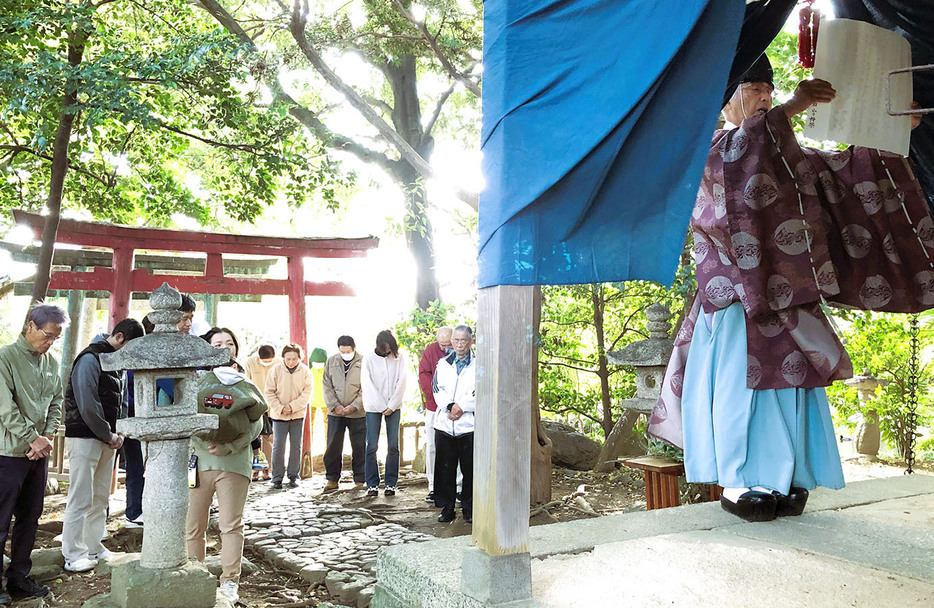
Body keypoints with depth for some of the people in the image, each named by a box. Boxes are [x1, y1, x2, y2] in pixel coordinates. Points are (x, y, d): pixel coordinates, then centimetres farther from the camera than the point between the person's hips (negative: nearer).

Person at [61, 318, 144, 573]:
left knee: (101, 497, 13)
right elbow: (87, 404, -20)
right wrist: (109, 435, -14)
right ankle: (73, 555, 5)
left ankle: (94, 547, 23)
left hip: (107, 439, 9)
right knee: (81, 499, -3)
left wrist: (119, 432, 2)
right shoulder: (90, 359, -14)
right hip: (84, 437, -9)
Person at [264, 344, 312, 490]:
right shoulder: (275, 370, -6)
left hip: (298, 414, 1)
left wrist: (292, 406, -15)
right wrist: (280, 408, -14)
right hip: (279, 415, -1)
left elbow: (307, 393, -5)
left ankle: (294, 476, 18)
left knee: (296, 446, 7)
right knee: (278, 446, 0)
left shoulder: (305, 371, -4)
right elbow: (269, 393, -3)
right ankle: (277, 478, 10)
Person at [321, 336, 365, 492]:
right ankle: (332, 479, 16)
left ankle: (360, 480, 14)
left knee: (359, 448, 4)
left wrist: (354, 406, -14)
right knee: (333, 447, 4)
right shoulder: (331, 362, 6)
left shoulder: (363, 362, -3)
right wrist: (335, 405, -6)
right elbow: (326, 385, 5)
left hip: (357, 413, -2)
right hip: (335, 412, 2)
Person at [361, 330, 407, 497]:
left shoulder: (398, 358, 4)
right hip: (373, 407, -1)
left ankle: (391, 484, 8)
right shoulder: (369, 358, 0)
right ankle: (372, 484, 5)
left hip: (393, 406, 1)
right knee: (372, 446, -3)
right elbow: (367, 384, -4)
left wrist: (392, 406, -7)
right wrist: (382, 406, -8)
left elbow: (401, 382, 1)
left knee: (393, 446, 0)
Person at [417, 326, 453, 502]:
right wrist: (435, 395, -12)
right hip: (434, 408, 1)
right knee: (432, 447, 4)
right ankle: (433, 486, 13)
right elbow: (423, 375, -2)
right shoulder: (430, 351, 1)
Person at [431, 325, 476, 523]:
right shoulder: (442, 364, 12)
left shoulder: (479, 365, 3)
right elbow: (437, 390, 4)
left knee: (470, 468, 2)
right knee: (445, 468, 5)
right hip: (444, 423, 2)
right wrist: (450, 406, -10)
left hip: (469, 424, -2)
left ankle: (468, 508, 15)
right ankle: (447, 508, 16)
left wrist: (461, 407, -13)